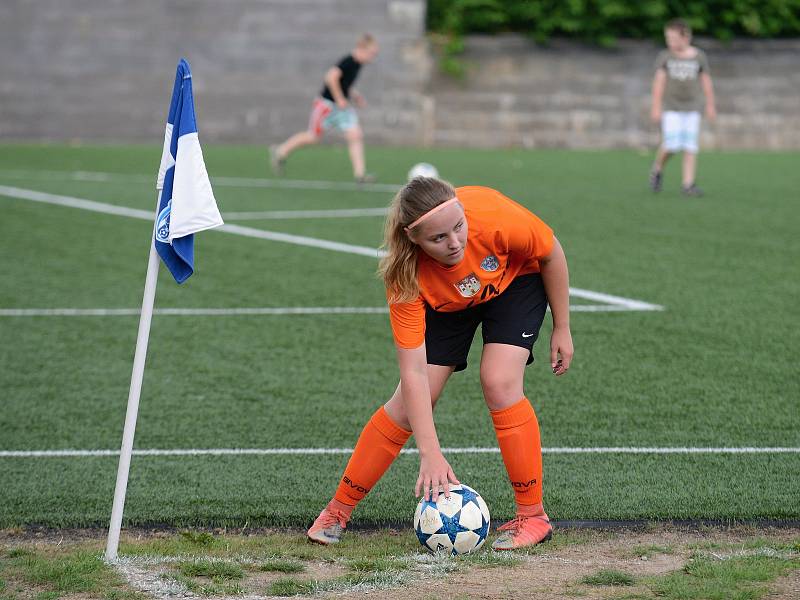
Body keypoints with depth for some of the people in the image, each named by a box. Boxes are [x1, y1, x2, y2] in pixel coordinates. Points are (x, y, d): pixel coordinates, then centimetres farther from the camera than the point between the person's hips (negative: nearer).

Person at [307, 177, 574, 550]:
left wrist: (562, 329, -11)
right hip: (444, 304, 1)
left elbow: (551, 253, -18)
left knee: (499, 384, -21)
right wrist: (430, 455, -44)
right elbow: (414, 371, -37)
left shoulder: (493, 216, -41)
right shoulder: (405, 276, -38)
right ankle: (339, 510, 10)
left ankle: (533, 516, -8)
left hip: (515, 281, -1)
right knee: (408, 403, -5)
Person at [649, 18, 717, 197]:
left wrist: (710, 106, 12)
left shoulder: (699, 57, 2)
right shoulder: (665, 57, -1)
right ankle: (657, 170, 13)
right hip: (671, 107, -2)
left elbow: (706, 82, 10)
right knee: (671, 144, -13)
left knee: (691, 147, -5)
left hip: (692, 108, 2)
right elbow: (659, 82, -1)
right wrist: (656, 107, -6)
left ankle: (687, 184, -2)